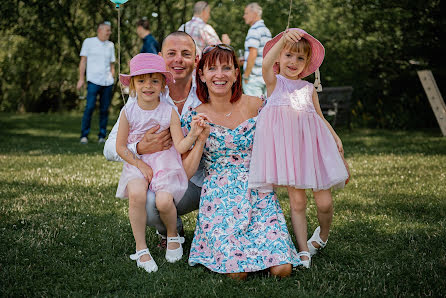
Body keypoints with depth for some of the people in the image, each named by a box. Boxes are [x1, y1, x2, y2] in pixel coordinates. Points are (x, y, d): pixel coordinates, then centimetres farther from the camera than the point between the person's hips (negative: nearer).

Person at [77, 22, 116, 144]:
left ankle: (102, 136, 9)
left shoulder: (110, 45, 16)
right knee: (90, 107, -12)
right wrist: (81, 78, -3)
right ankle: (84, 135, -4)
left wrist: (112, 78, 12)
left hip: (107, 82, 4)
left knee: (104, 109, 2)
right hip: (93, 81, -4)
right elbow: (83, 60, 4)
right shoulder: (89, 42, 6)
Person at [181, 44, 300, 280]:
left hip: (259, 196, 1)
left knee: (281, 269, -16)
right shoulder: (194, 118, 0)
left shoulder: (255, 106, 2)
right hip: (219, 199, -1)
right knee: (236, 270, -20)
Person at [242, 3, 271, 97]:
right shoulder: (266, 30, 17)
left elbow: (253, 54, -20)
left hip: (254, 77, -9)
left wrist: (246, 76, -15)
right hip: (266, 76, 9)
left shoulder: (254, 30, -12)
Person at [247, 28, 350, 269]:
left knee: (324, 201, 0)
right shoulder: (274, 82, 8)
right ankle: (303, 250, 6)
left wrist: (335, 137, 14)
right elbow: (266, 64, -15)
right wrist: (283, 39, -28)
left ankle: (322, 236, 29)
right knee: (296, 200, -3)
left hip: (311, 142, 3)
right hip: (286, 145, -3)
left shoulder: (308, 88, 20)